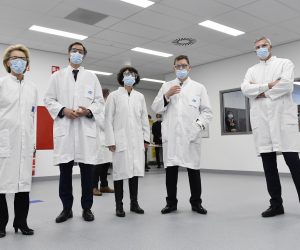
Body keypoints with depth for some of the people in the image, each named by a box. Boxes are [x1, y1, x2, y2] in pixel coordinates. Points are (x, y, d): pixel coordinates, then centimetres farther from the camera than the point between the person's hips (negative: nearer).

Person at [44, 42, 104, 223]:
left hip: (86, 128, 0)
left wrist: (88, 111, -10)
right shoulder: (57, 76, 15)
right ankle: (67, 208, 16)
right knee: (65, 170, 3)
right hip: (64, 128, 0)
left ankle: (87, 208, 14)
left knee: (87, 170, 2)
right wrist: (63, 110, -9)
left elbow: (100, 101, 10)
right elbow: (49, 100, 9)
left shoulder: (92, 77, 15)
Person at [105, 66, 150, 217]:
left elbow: (144, 119, 12)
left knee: (135, 171, 6)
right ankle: (119, 206, 10)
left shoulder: (140, 97, 13)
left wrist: (146, 138, 6)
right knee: (120, 172, 0)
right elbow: (108, 119, -2)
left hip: (137, 140, 3)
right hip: (120, 140, -3)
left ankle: (134, 203, 18)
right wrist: (110, 140, -9)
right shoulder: (114, 96, 4)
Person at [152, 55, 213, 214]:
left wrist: (199, 125, -7)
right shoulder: (166, 86, 17)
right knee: (170, 168, 2)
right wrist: (167, 96, -5)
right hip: (170, 135, 1)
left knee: (193, 169, 2)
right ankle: (171, 202, 13)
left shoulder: (199, 87, 14)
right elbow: (156, 108, 9)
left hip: (191, 135, -1)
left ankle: (196, 202, 15)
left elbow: (207, 111, 8)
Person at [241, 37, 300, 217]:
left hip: (282, 117, -3)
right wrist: (268, 85, -8)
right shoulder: (252, 70, 21)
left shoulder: (285, 63, 11)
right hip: (261, 120, 3)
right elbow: (245, 89, 2)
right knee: (268, 165, 3)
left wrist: (261, 92, -2)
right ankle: (276, 204, 11)